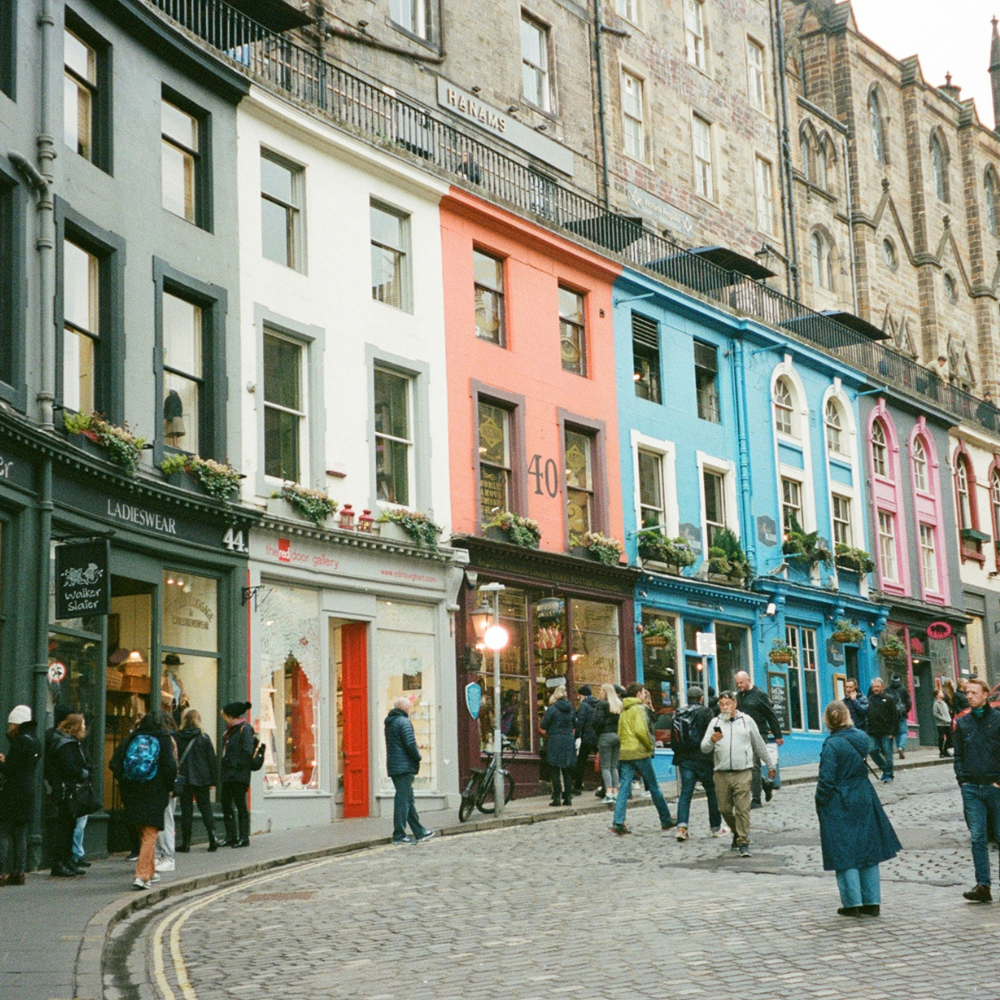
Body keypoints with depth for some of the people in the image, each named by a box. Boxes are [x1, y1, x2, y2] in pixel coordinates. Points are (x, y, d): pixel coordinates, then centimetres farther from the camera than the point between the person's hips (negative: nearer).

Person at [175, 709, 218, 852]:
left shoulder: (178, 738, -2)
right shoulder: (204, 737, -1)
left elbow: (174, 759, -1)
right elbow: (211, 759, 1)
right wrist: (212, 780, 8)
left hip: (183, 779, 0)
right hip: (202, 779, 0)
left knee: (186, 810, 5)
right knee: (205, 808, 7)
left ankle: (185, 842, 4)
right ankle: (212, 837, -5)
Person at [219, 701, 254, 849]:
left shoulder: (245, 729, -10)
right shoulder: (230, 730, 18)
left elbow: (247, 752, -18)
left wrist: (237, 767, -18)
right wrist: (223, 771, 11)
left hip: (239, 776, -9)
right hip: (228, 775, 9)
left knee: (240, 806, -4)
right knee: (226, 805, 10)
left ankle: (244, 838, 1)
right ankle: (231, 837, 16)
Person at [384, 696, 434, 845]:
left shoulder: (389, 723, 18)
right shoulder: (403, 722, -12)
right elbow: (410, 744, -19)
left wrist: (415, 751, 15)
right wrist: (418, 756, -3)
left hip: (394, 766, 10)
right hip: (404, 767, -10)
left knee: (407, 799, 13)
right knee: (403, 799, -7)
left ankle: (420, 832, 19)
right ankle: (399, 835, -7)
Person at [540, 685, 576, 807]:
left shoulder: (552, 709, -10)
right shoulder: (570, 708, 6)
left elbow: (543, 726, -7)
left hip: (555, 742, -5)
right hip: (569, 741, 5)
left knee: (555, 771, -1)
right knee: (567, 771, 10)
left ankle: (556, 798, -4)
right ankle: (568, 797, 10)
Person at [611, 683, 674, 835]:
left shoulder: (624, 710, 16)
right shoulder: (639, 708, -8)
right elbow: (641, 730, -20)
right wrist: (650, 746, -8)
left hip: (624, 753, 6)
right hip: (640, 753, -6)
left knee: (624, 787, 2)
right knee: (654, 787, 5)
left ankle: (618, 822, -9)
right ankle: (666, 820, 15)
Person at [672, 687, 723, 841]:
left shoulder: (678, 715, 8)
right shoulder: (705, 712, -6)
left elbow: (673, 739, 11)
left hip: (684, 759, 4)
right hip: (702, 759, -4)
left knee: (685, 792, 2)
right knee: (712, 791, 10)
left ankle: (682, 826, -14)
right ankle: (716, 826, 17)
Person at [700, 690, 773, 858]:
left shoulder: (746, 721, 8)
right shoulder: (715, 723, 9)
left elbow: (759, 744, 17)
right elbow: (704, 748, 3)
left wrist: (769, 765, 21)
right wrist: (711, 740, -19)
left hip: (743, 773, -2)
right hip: (721, 773, 2)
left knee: (743, 809, -8)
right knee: (724, 809, 7)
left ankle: (743, 843, -4)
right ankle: (737, 832, 31)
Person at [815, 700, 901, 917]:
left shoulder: (832, 745, -17)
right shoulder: (861, 738, 1)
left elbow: (826, 780, -17)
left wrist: (820, 804, -6)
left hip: (839, 807, -6)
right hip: (865, 802, 6)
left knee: (844, 853, 2)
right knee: (867, 850, 12)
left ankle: (853, 903, 3)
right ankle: (872, 902, 15)